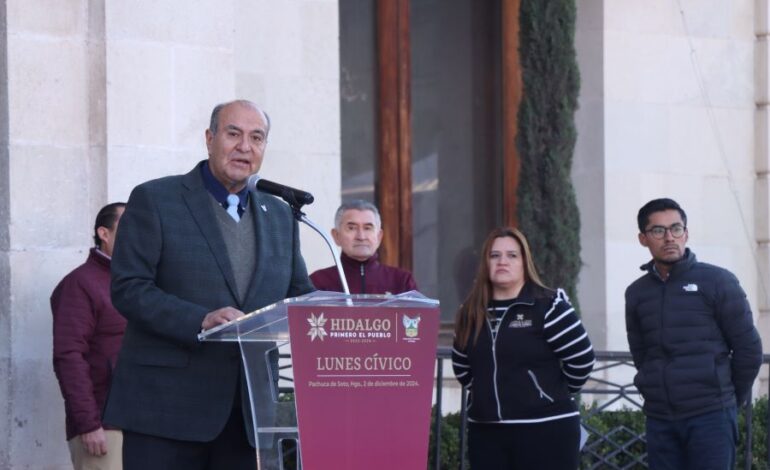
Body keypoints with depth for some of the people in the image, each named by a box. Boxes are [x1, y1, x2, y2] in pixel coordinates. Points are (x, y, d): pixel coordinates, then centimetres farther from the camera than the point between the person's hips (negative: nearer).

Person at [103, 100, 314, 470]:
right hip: (167, 406, -5)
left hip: (250, 410, 5)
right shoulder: (154, 200, 1)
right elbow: (127, 288, -7)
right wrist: (200, 321, -21)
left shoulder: (279, 215, 18)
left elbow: (300, 296, 22)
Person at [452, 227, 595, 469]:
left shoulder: (548, 306, -8)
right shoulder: (472, 313, 10)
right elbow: (462, 367, 23)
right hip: (486, 432, 6)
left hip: (545, 430, -6)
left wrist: (555, 394, 5)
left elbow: (581, 359, -8)